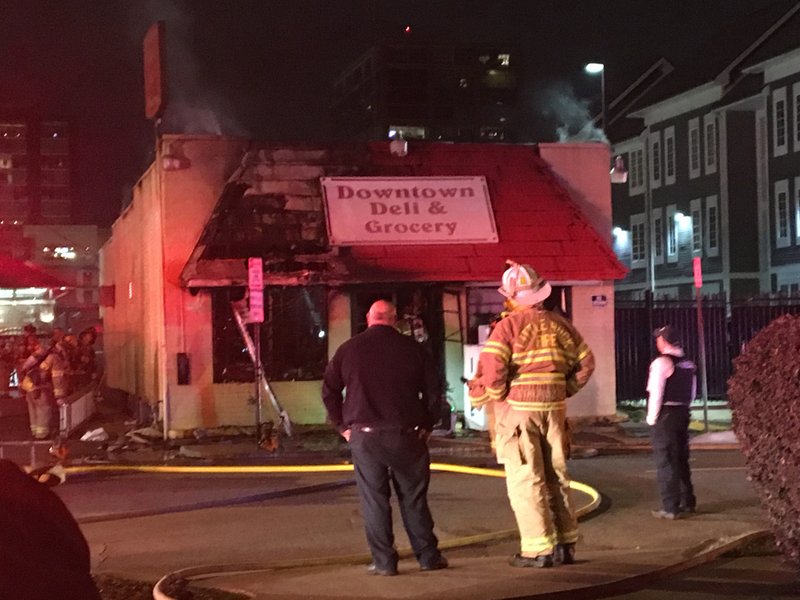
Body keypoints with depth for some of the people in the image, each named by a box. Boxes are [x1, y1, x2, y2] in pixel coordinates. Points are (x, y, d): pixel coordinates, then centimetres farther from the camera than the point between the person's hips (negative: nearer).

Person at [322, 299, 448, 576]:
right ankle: (428, 556, 14)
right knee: (413, 498, 10)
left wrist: (343, 426, 12)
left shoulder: (349, 349, 3)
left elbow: (329, 391, 6)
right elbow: (433, 390, 3)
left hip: (365, 436, 0)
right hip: (407, 435, 1)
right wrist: (426, 426, 12)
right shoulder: (412, 348, 2)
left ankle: (383, 561, 5)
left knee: (374, 499, 5)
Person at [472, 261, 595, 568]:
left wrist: (495, 394, -3)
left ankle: (538, 549, -2)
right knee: (556, 475, 14)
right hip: (554, 406, 6)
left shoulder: (509, 325, -10)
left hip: (518, 408, -5)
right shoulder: (558, 323, 8)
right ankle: (566, 544, 18)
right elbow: (585, 362, 12)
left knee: (525, 479, -1)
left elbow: (492, 367, -21)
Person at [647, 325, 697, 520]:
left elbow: (656, 393, -17)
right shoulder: (688, 363, 11)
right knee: (681, 459, 17)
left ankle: (670, 508, -2)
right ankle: (687, 502, 25)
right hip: (683, 413, 8)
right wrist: (683, 409, 18)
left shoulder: (662, 362, -15)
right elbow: (692, 392, 16)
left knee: (665, 462, -3)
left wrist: (652, 418, -10)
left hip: (665, 416, -8)